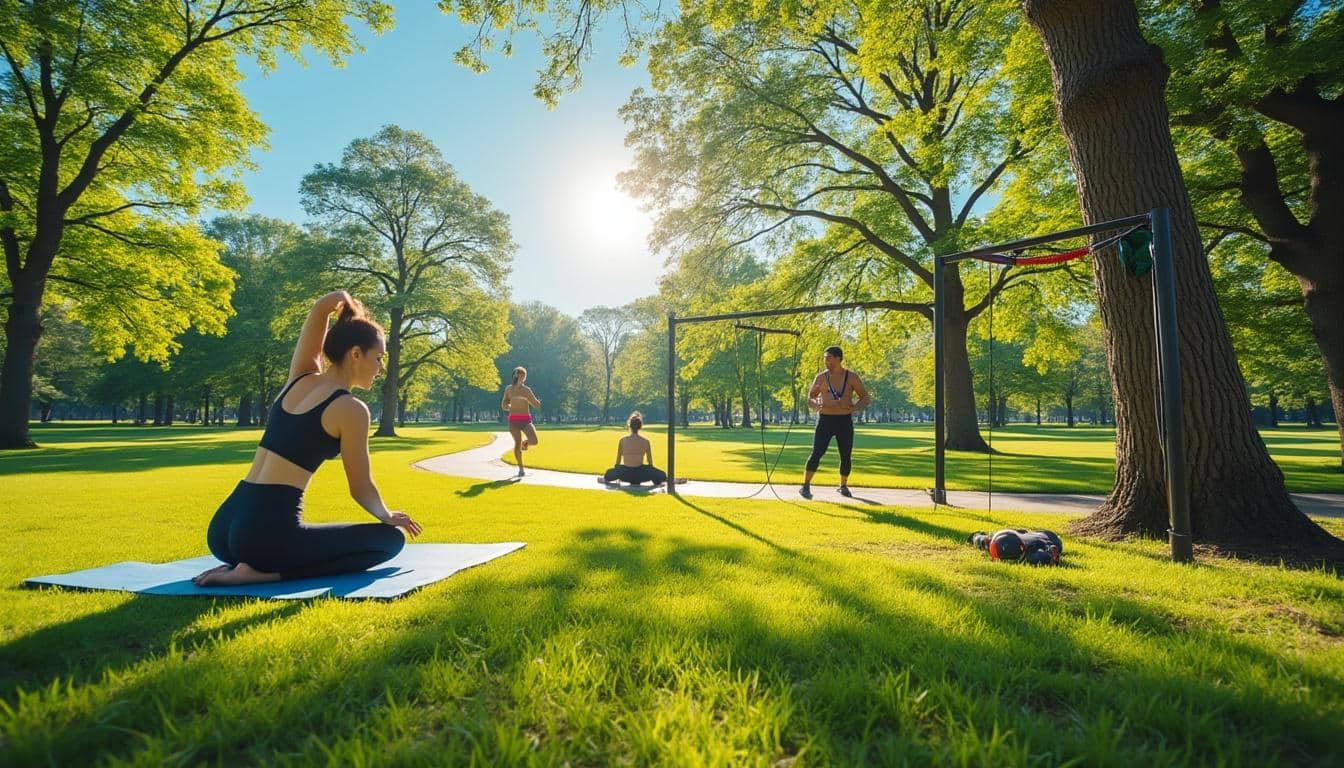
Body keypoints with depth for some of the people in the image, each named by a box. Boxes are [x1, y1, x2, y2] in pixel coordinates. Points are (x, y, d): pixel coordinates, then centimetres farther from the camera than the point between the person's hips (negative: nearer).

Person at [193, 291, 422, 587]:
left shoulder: (300, 379, 10)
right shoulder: (350, 408, -10)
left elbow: (320, 309, 22)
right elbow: (361, 489, 1)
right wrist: (387, 516, 16)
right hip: (269, 532, -9)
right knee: (392, 539, 5)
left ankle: (240, 564, 9)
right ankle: (263, 572, -7)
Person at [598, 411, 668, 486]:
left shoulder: (622, 440, -2)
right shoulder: (646, 441, -3)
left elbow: (618, 462, 7)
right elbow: (650, 463, 6)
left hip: (626, 475, 1)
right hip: (640, 475, -1)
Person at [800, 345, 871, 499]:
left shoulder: (851, 377, -2)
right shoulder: (821, 377, 1)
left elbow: (866, 398, 2)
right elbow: (809, 399, 8)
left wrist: (853, 407, -17)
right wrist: (816, 405, -15)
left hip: (845, 421, 1)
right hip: (825, 420, -1)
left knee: (846, 456, 5)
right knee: (817, 453, -11)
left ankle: (843, 486, 26)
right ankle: (806, 486, -4)